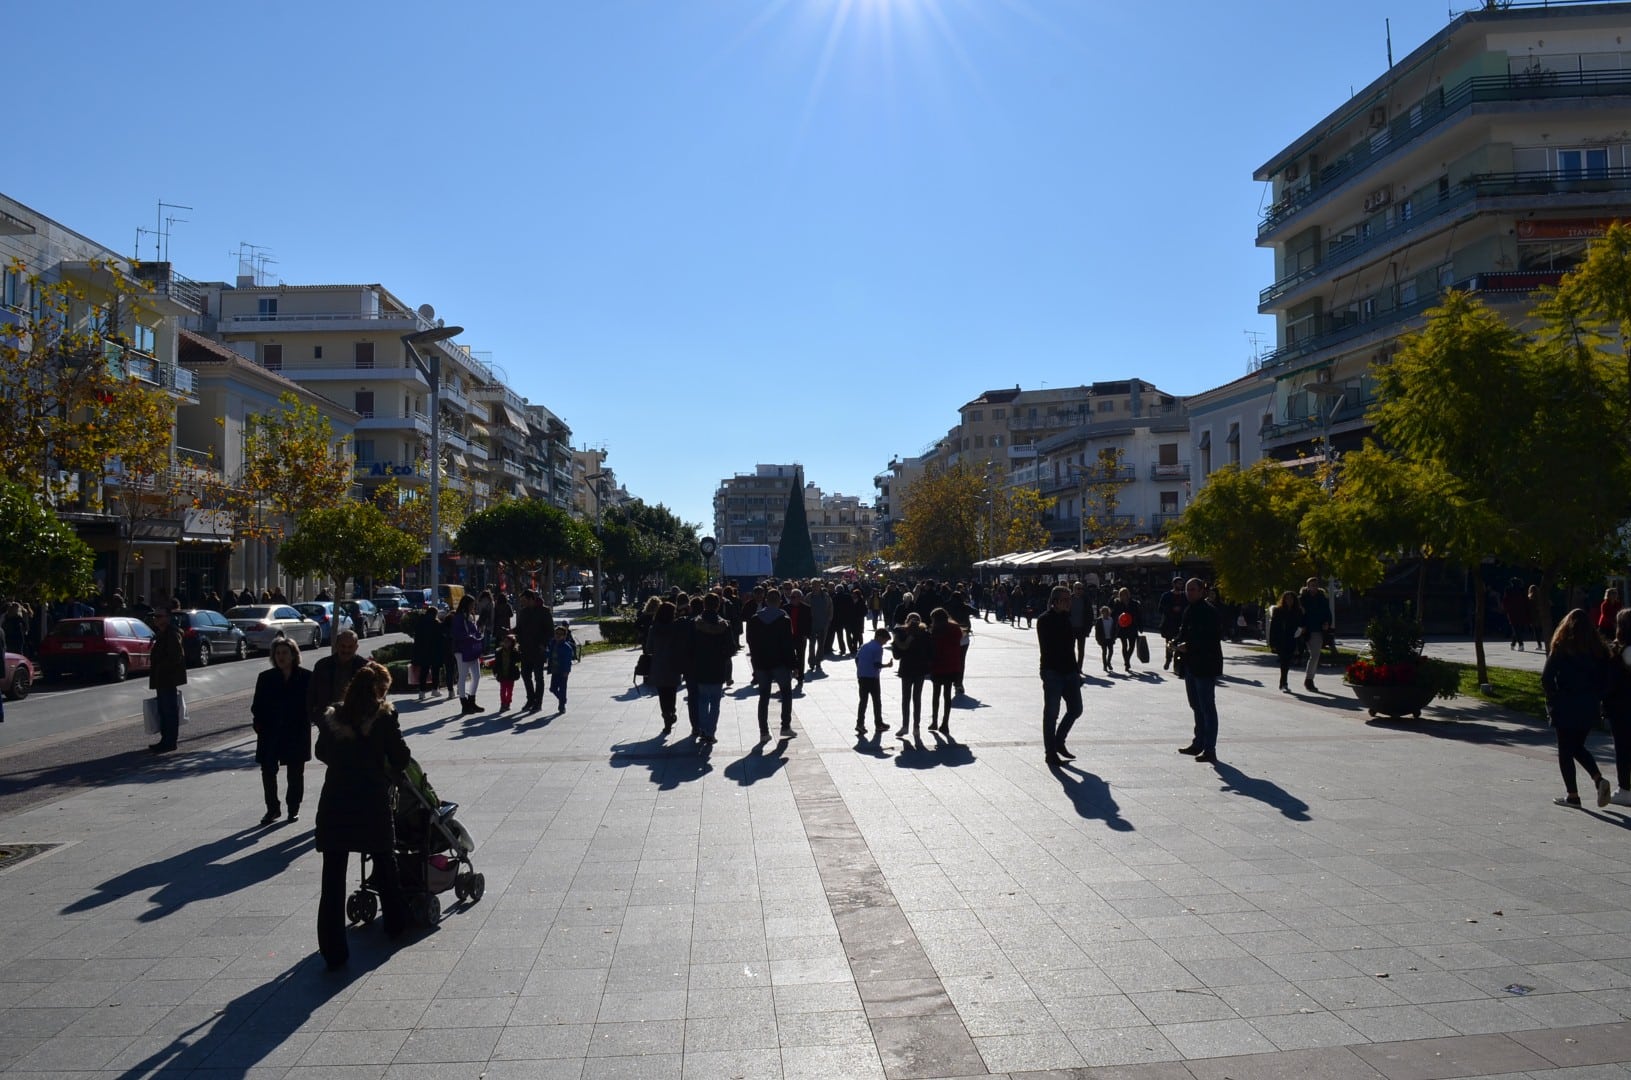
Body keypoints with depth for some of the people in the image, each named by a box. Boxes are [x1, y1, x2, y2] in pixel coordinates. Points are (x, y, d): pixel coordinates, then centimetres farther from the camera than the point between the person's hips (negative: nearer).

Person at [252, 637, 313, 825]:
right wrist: (260, 726, -7)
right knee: (268, 771, 1)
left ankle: (294, 808, 23)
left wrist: (304, 724, -8)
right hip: (270, 734, 2)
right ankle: (272, 809, 16)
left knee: (295, 774, 8)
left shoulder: (306, 677, -4)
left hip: (296, 735, -1)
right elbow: (257, 706, 5)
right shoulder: (266, 678, 2)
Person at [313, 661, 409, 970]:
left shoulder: (331, 717, 2)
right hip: (373, 803, -2)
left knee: (333, 878, 4)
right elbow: (401, 759, -6)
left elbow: (322, 753, 17)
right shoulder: (384, 717, -9)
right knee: (384, 864, 20)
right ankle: (395, 923, 35)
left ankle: (333, 950, 3)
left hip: (334, 803, 2)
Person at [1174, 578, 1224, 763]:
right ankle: (1198, 744, 29)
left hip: (1205, 666, -9)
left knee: (1207, 708, -4)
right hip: (1191, 665, 9)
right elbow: (1183, 633, 20)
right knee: (1197, 706, 18)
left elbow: (1213, 638, -21)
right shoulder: (1189, 610, 12)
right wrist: (1177, 644, 0)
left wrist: (1188, 647, -21)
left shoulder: (1210, 611, -15)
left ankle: (1210, 749, 1)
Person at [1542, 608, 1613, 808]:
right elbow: (1606, 680, 0)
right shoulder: (1598, 650, -1)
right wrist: (1597, 698, 9)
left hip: (1566, 708, -5)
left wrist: (1554, 699, 2)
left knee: (1565, 751, 6)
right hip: (1590, 707, 5)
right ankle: (1599, 779, 4)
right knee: (1578, 746, 22)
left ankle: (1572, 795, 8)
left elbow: (1546, 678, -13)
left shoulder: (1561, 649, -12)